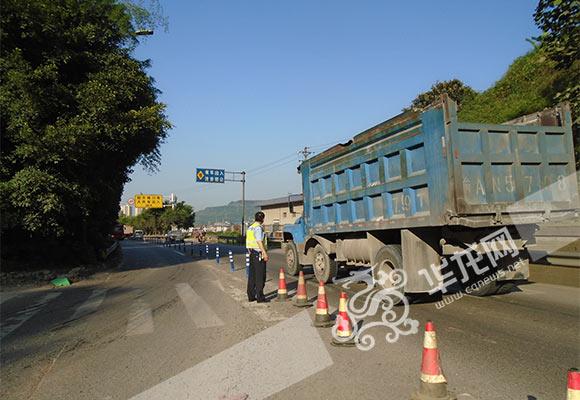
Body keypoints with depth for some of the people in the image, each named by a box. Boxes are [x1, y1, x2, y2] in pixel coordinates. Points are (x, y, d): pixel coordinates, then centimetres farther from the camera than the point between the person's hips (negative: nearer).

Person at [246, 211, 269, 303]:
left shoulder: (250, 228, 13)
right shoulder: (258, 228, -14)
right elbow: (259, 242, -21)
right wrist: (265, 253, -22)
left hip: (252, 254, 9)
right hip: (258, 254, -9)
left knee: (252, 276, 11)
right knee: (260, 276, -5)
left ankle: (251, 296, 16)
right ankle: (260, 297, -3)